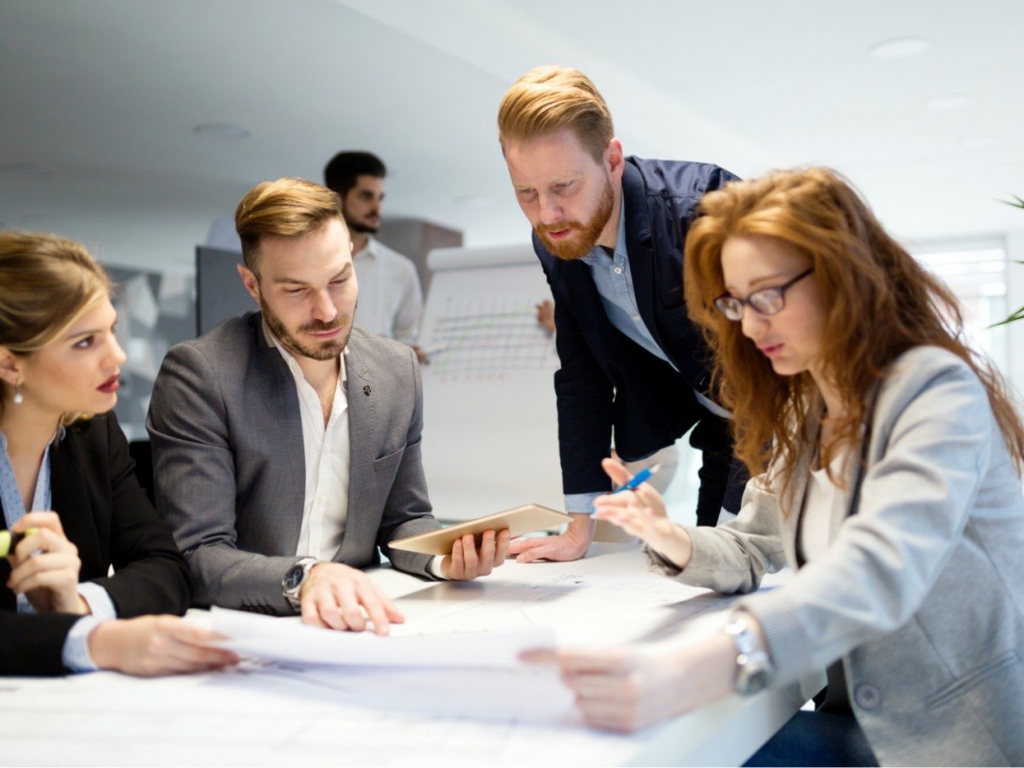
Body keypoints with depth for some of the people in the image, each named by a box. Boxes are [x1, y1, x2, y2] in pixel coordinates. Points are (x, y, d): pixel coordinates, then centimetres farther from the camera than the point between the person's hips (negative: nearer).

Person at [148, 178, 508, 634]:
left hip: (356, 622, 4)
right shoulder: (197, 375, -11)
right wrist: (302, 579, -32)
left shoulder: (398, 371, 5)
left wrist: (444, 556, -7)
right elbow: (196, 557, -15)